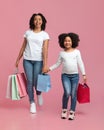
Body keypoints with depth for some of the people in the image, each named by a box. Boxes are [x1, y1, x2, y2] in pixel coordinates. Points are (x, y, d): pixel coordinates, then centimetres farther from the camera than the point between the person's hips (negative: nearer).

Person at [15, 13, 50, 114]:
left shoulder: (45, 35, 1)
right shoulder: (28, 32, 8)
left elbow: (45, 50, -6)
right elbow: (23, 47, 12)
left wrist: (45, 65, -13)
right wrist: (18, 59, 12)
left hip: (38, 61, -2)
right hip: (27, 60, 2)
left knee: (36, 82, -3)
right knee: (29, 81, 0)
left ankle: (39, 94, 32)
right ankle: (32, 103, 14)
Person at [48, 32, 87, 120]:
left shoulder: (77, 52, 1)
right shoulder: (62, 53, 5)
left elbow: (80, 63, 2)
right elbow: (58, 64, 10)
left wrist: (84, 74, -2)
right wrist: (50, 69, 1)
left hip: (75, 75, 0)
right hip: (65, 75, 0)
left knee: (73, 94, 2)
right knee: (67, 93, -15)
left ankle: (72, 112, 16)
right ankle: (64, 110, 7)